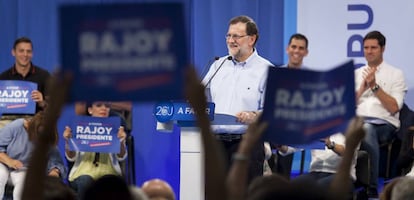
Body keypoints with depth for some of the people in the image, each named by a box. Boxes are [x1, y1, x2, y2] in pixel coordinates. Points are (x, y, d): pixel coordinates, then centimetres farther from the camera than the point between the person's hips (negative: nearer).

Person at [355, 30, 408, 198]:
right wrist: (363, 88, 0)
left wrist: (375, 87, -7)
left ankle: (371, 189, -32)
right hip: (357, 121, 3)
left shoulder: (395, 74, 10)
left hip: (385, 123, -3)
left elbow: (393, 108, -1)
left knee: (366, 129, -41)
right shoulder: (356, 74, 23)